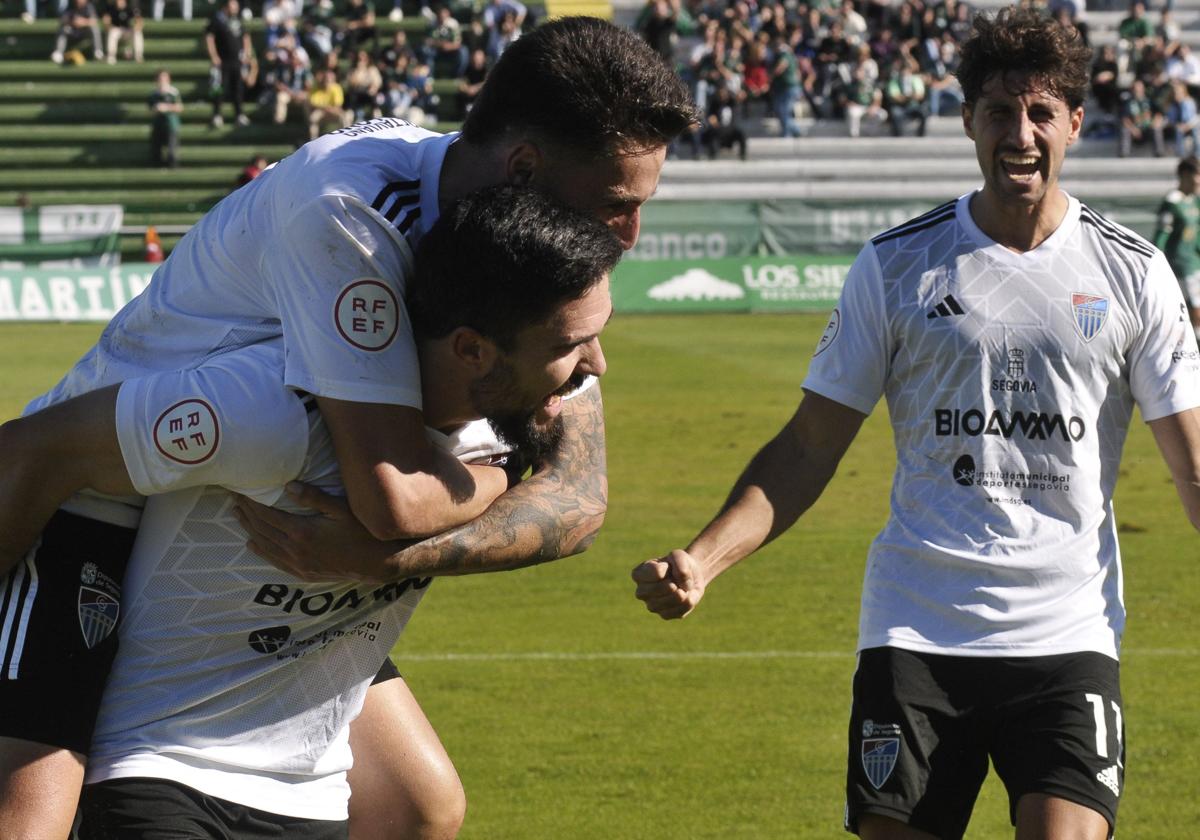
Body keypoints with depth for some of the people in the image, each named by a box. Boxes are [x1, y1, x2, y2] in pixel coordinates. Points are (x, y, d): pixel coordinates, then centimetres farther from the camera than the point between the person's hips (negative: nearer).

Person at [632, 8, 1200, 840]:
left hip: (1068, 637, 0)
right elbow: (808, 451, 6)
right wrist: (700, 561, -8)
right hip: (914, 636, 1)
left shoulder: (1132, 272, 5)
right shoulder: (896, 267, 5)